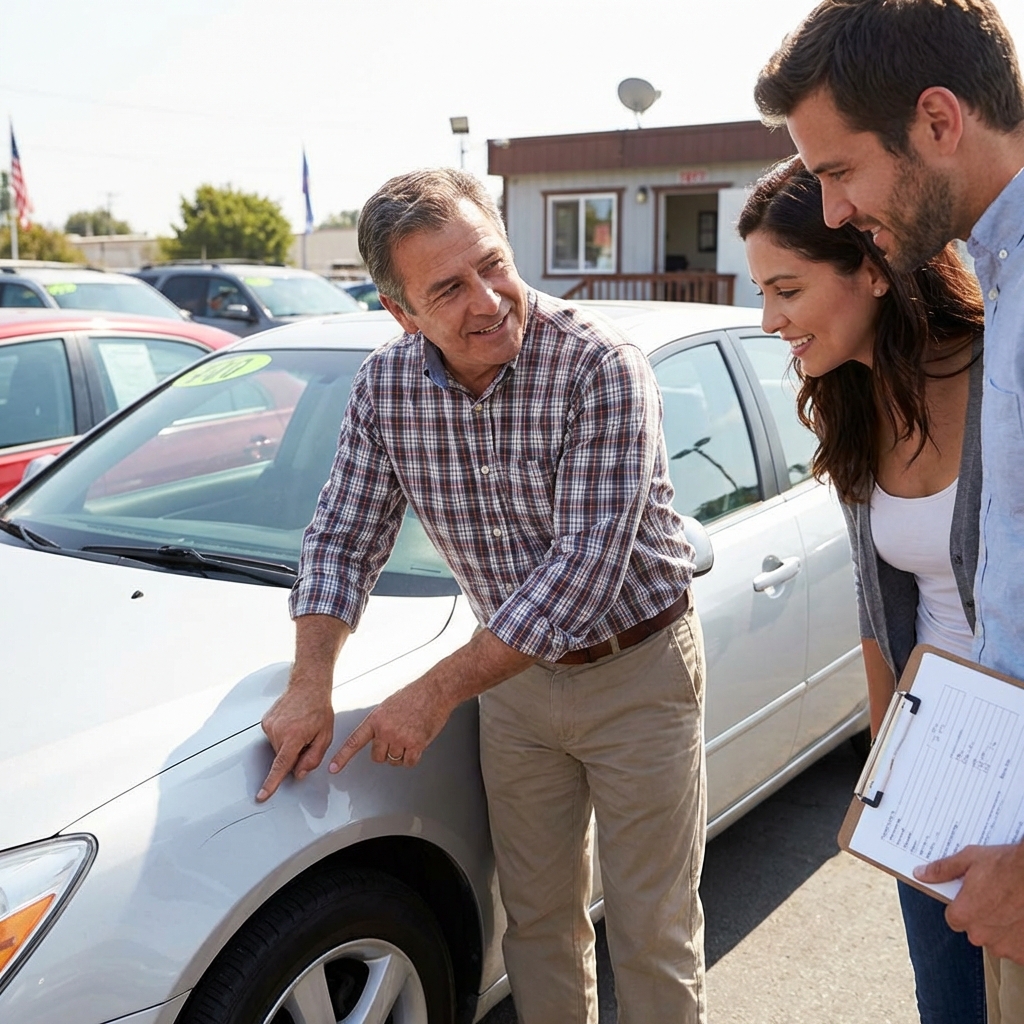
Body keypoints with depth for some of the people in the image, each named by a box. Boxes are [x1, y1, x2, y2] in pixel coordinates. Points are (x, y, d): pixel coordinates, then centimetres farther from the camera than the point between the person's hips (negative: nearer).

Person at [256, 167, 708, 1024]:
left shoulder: (601, 367, -24)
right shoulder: (385, 386, -8)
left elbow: (584, 565, -28)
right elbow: (345, 538, 0)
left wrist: (438, 694, -26)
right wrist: (310, 685, -13)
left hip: (638, 673, -4)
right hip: (518, 675, 4)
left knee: (653, 936, 8)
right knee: (538, 917, 18)